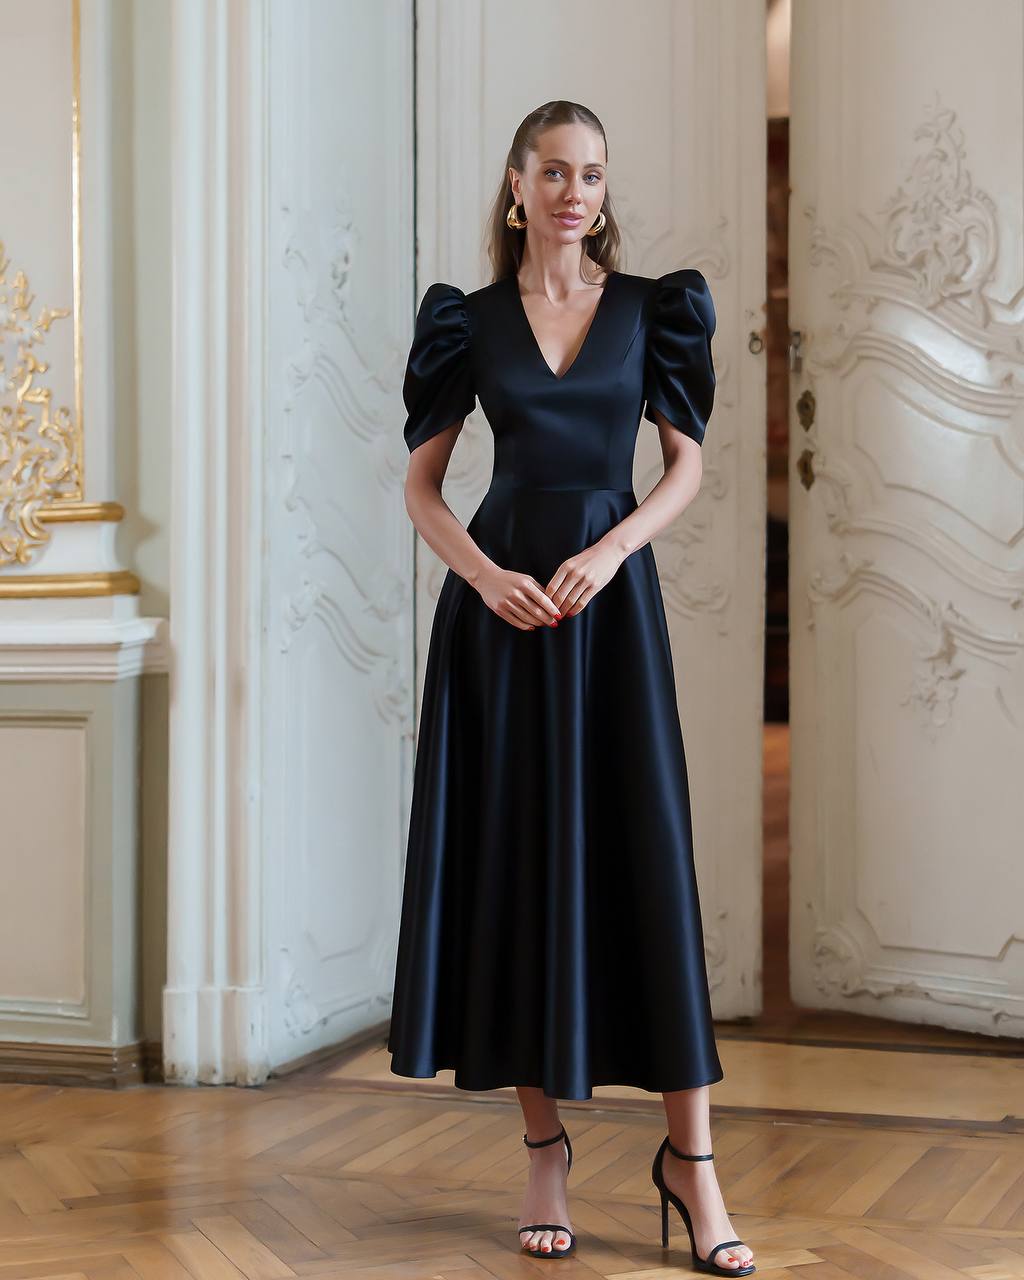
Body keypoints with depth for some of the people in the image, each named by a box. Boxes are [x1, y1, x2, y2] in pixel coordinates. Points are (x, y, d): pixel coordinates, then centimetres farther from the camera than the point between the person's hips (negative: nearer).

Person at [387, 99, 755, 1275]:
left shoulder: (650, 309, 7)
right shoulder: (471, 320, 7)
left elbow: (686, 466, 5)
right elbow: (421, 483, 6)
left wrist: (607, 556, -12)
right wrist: (484, 573, -12)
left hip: (612, 596, 0)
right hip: (500, 600, 0)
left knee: (644, 856, -5)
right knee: (517, 855, 1)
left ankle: (690, 1157, 0)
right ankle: (544, 1145, 11)